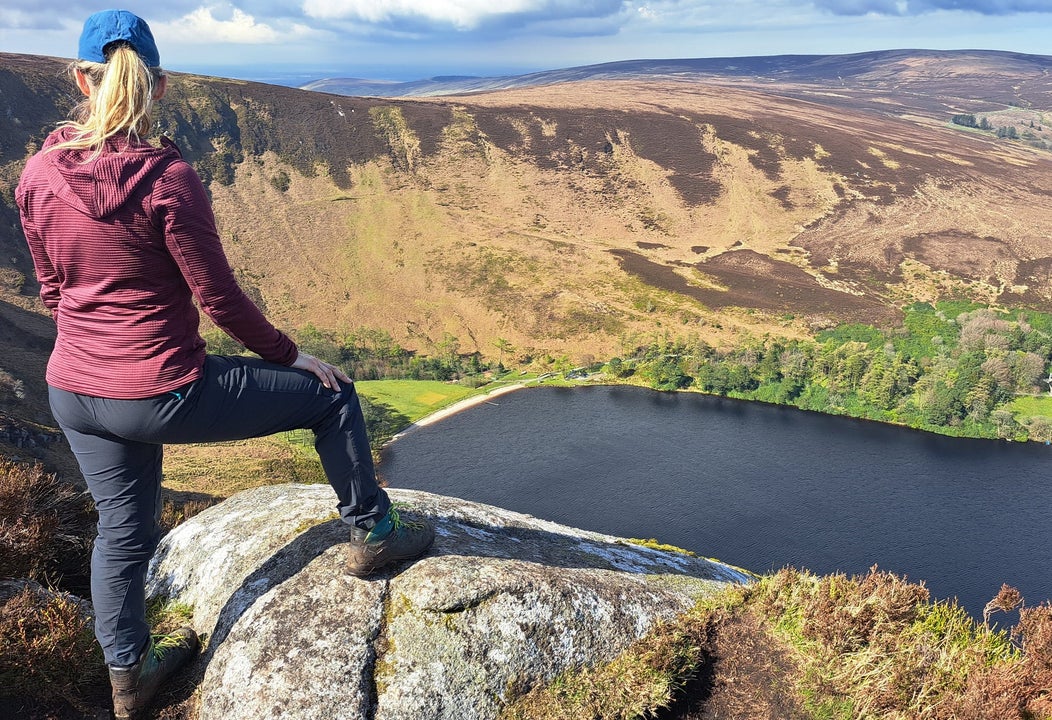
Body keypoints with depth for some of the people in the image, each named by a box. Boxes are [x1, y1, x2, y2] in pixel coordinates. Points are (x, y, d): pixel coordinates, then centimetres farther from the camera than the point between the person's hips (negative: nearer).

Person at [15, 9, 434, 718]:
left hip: (74, 395, 7)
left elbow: (52, 288, 10)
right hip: (163, 397, -7)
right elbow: (220, 298, -15)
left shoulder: (37, 175, -2)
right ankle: (373, 533, 24)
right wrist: (291, 355, 0)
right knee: (332, 394, 11)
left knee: (123, 529, 26)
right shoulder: (169, 177, -19)